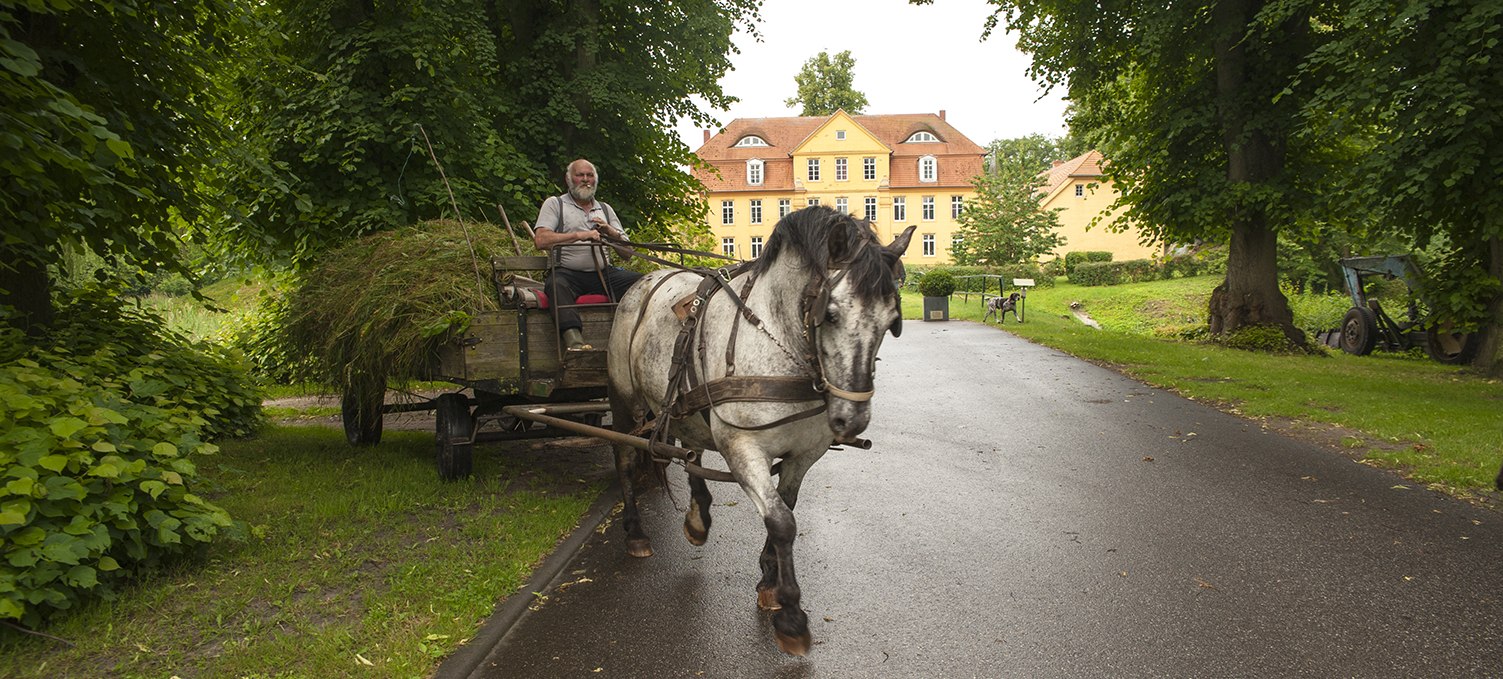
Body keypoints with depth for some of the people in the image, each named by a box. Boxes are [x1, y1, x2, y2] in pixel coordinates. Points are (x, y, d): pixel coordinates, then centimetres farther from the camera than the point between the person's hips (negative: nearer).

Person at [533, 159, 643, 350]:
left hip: (603, 273, 4)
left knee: (640, 281, -22)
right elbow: (540, 240, -5)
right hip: (567, 272, -4)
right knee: (556, 285, -38)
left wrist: (610, 231, -3)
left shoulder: (605, 209, 25)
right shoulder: (555, 204, 13)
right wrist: (579, 235, -13)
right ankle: (574, 340, -55)